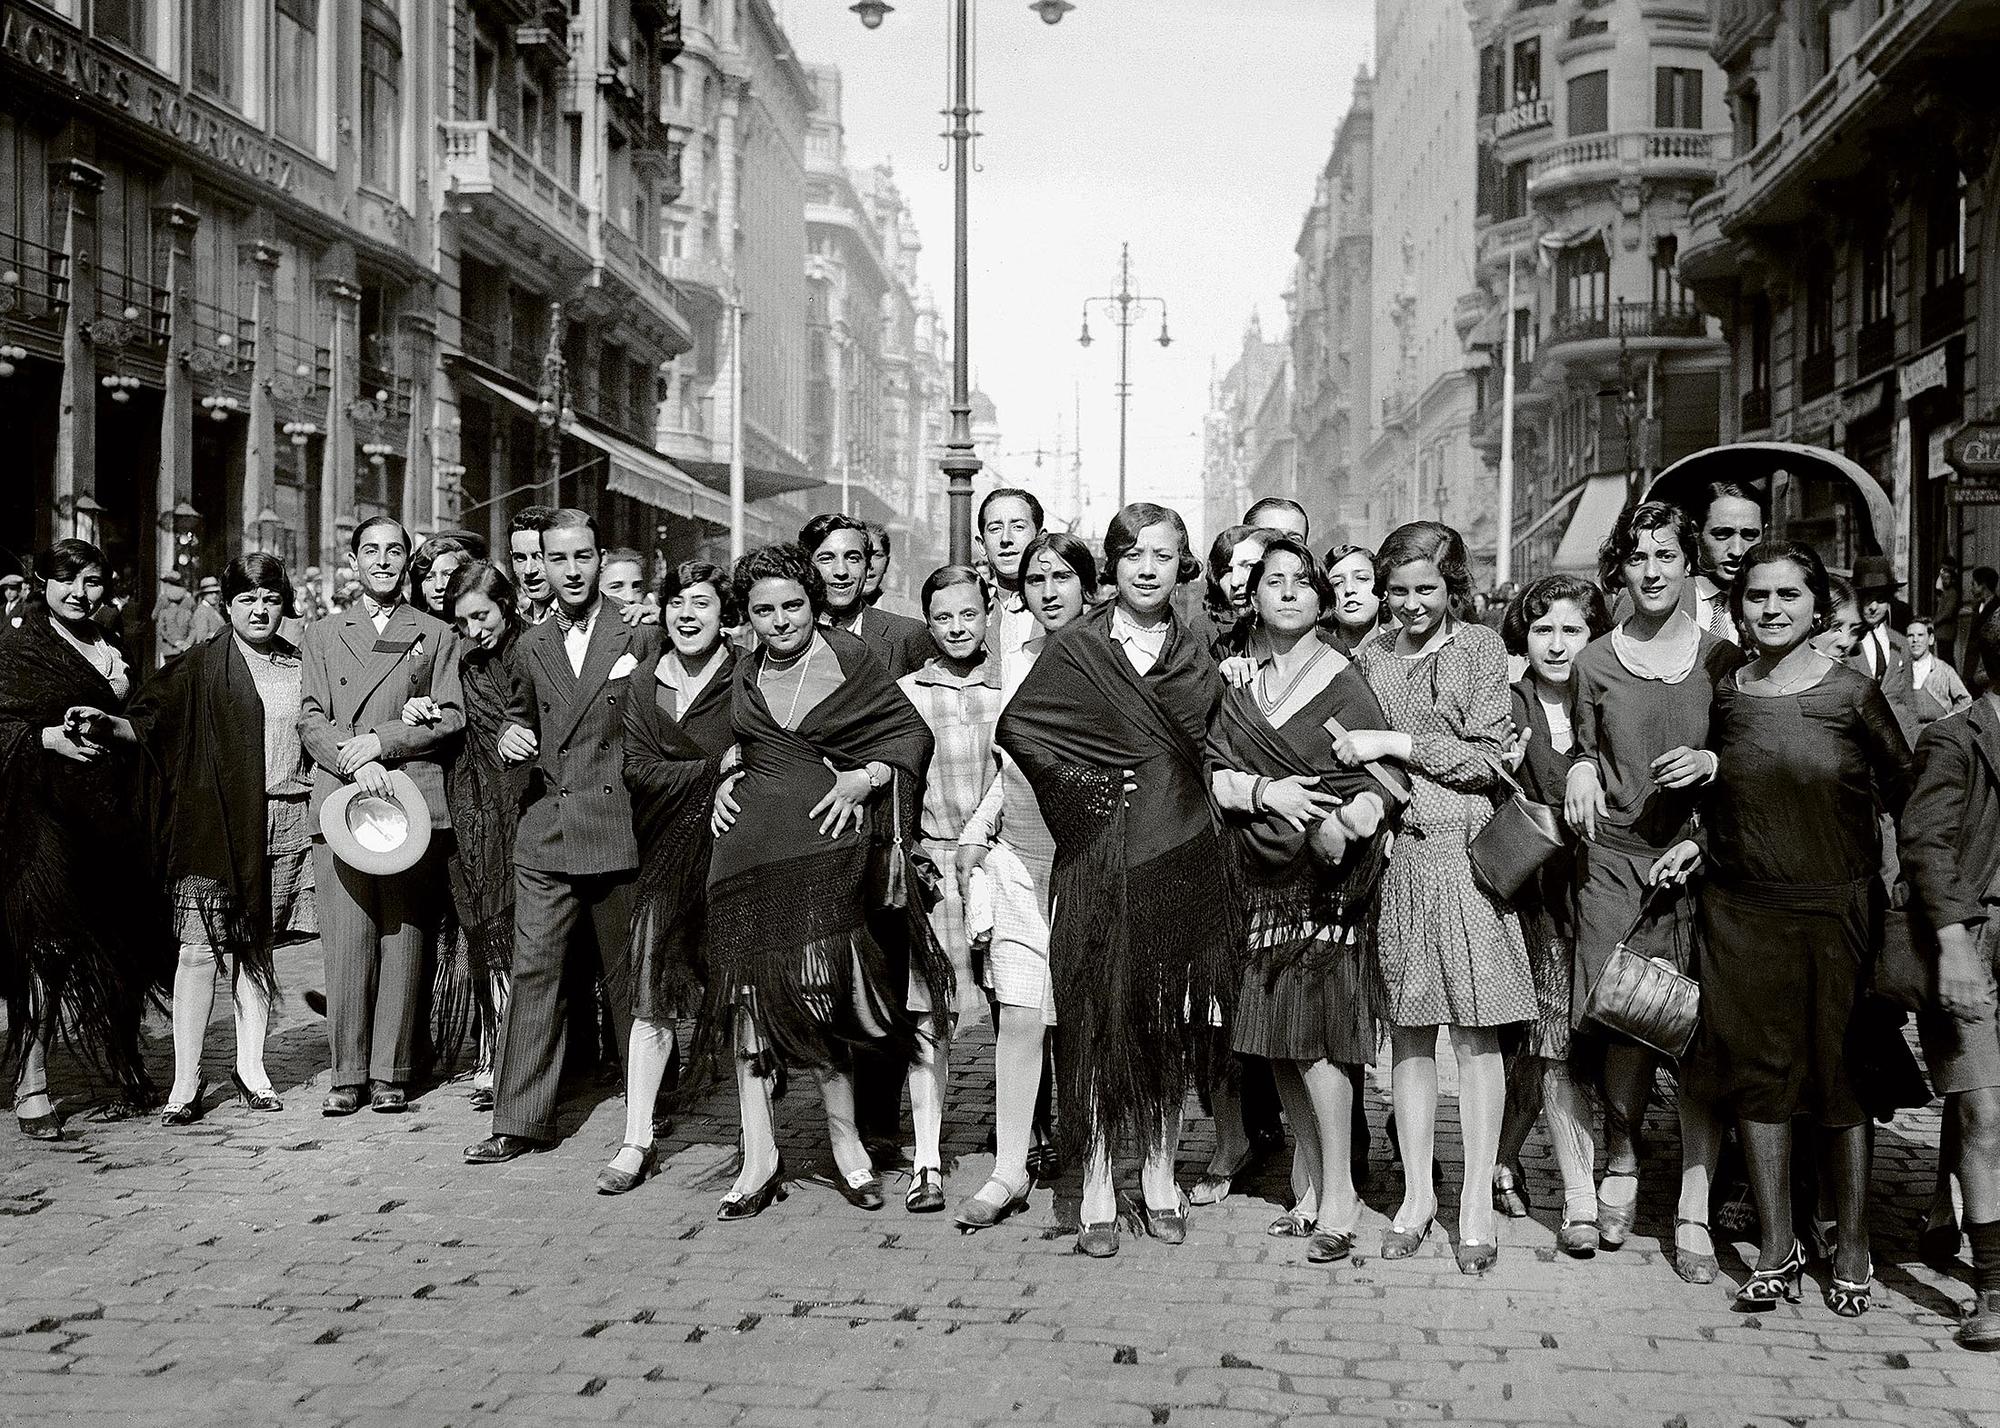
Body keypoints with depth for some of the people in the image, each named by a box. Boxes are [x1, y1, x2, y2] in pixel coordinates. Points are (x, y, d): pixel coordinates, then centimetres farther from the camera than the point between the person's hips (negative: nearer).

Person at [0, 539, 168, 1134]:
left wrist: (109, 725, -5)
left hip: (111, 814, 6)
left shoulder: (113, 648, 17)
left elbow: (147, 724, 15)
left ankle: (126, 1060, 26)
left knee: (122, 942, 9)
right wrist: (50, 737, -21)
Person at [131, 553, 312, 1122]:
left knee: (256, 946, 10)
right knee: (201, 947, -5)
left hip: (286, 826, 3)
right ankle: (185, 1081, 1)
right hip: (218, 826, -3)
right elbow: (148, 716, -3)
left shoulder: (301, 667, 12)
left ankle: (250, 1067, 18)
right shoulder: (201, 667, 2)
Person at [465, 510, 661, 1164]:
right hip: (545, 832, 3)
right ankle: (519, 1121, 5)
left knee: (626, 974, 6)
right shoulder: (531, 648, 11)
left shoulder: (641, 636, 0)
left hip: (620, 830, -3)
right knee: (532, 971, 0)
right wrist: (510, 736, 3)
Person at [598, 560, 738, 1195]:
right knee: (652, 999, 1)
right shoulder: (644, 682, 9)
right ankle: (636, 1142, 8)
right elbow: (637, 768, -1)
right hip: (667, 854, 3)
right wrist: (716, 772, -13)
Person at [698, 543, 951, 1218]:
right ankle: (758, 1155, 4)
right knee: (749, 986, -2)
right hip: (749, 842, 4)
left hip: (825, 839, -4)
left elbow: (912, 732, 5)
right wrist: (728, 782, 12)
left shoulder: (850, 658, 2)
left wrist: (865, 779, -9)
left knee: (817, 986, -7)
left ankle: (846, 1139, 10)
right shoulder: (745, 675, 16)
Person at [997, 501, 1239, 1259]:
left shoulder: (1196, 660, 11)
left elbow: (1208, 755, 16)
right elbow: (1016, 725, -3)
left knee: (1169, 1017, 7)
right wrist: (1080, 784, -7)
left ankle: (1160, 1174, 19)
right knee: (1097, 1016, -2)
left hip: (1178, 852, 3)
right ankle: (1096, 1187, 6)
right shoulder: (1075, 648, 2)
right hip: (1099, 855, -3)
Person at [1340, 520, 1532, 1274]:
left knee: (1474, 1029, -1)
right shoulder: (1372, 653, 11)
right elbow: (1350, 747, 16)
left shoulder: (1480, 647, 2)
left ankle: (1477, 1200, 6)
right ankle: (1416, 1192, 16)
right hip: (1391, 849, 3)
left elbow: (1487, 757, -5)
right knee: (1408, 1028, 7)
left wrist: (1393, 743, -10)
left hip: (1462, 850, -3)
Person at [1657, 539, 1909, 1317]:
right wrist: (1698, 842, 2)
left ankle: (1852, 1246, 21)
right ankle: (1776, 1245, 19)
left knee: (1841, 1076, 5)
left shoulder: (1852, 693, -5)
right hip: (1740, 909, 3)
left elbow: (1905, 795, 1)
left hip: (1837, 907, -2)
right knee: (1757, 1071, 6)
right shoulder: (1724, 696, 3)